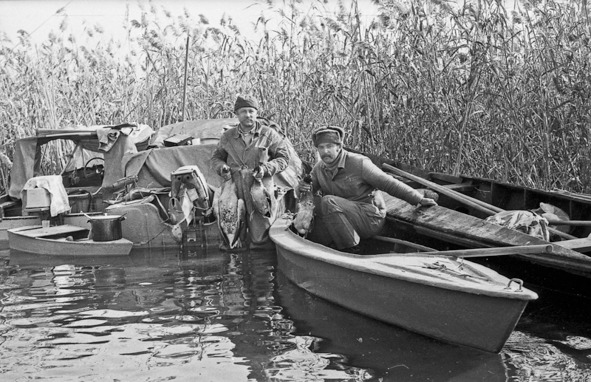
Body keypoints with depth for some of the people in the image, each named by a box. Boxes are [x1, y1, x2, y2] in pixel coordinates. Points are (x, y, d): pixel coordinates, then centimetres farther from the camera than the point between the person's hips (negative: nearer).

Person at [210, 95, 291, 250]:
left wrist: (266, 168, -11)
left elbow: (283, 157, 5)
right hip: (235, 189, 2)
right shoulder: (228, 136, 10)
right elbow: (216, 158, 20)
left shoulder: (268, 134, 3)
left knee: (260, 238, -2)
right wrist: (222, 168, -2)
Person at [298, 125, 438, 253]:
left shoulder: (358, 163, -12)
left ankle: (351, 251, -22)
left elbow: (389, 184, -9)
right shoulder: (319, 169, 5)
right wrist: (303, 188, -11)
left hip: (371, 218, -6)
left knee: (328, 202, -29)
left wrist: (419, 199, -8)